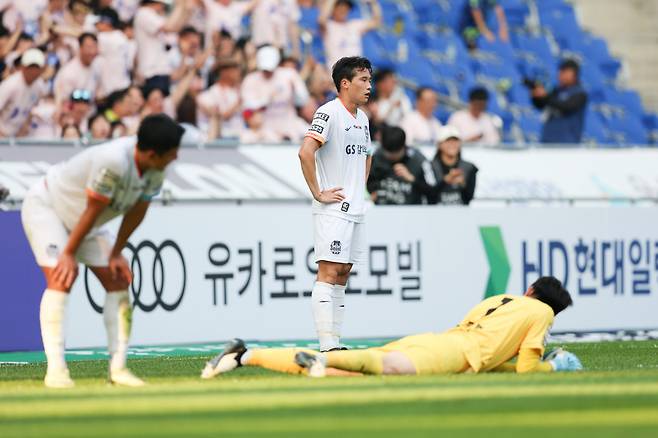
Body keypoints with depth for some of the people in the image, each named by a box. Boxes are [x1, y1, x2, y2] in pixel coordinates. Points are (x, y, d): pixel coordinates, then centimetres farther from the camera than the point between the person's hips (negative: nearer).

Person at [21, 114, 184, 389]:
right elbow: (92, 211, -29)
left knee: (119, 281, 0)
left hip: (82, 221, 8)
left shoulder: (156, 169, -15)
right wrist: (69, 254, -20)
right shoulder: (114, 162, -39)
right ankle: (55, 370, -25)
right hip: (45, 205, -8)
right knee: (61, 280, -23)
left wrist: (116, 253, 1)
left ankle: (118, 368, 2)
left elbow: (137, 211, -2)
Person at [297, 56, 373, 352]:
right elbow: (305, 152, -23)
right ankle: (327, 346, -15)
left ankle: (335, 341, 11)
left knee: (343, 273, 9)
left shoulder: (362, 117, 16)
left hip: (356, 210, 9)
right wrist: (318, 193, -20)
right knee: (328, 273, -11)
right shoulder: (329, 113, -12)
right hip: (333, 209, -9)